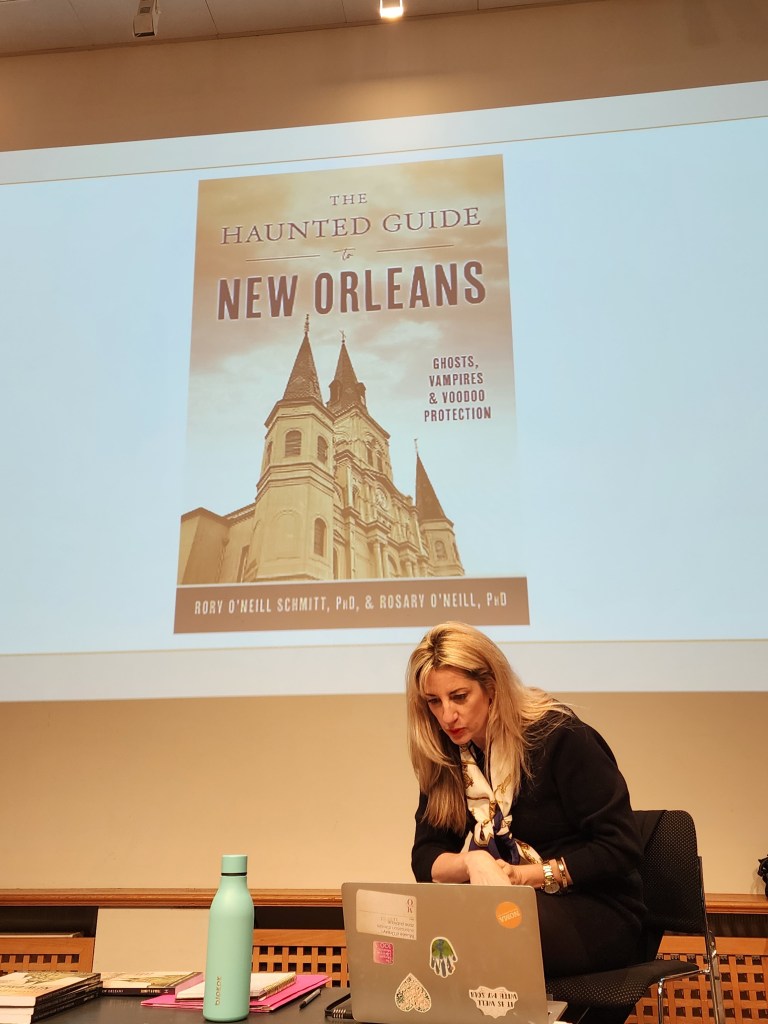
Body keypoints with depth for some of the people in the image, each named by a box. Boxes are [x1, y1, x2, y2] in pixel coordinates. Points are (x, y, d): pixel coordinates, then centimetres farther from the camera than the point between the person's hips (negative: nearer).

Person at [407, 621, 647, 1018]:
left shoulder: (560, 737, -16)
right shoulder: (444, 757, 1)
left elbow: (620, 848, -16)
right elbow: (425, 859, 1)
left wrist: (523, 876, -21)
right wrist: (474, 862, -22)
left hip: (595, 912, -5)